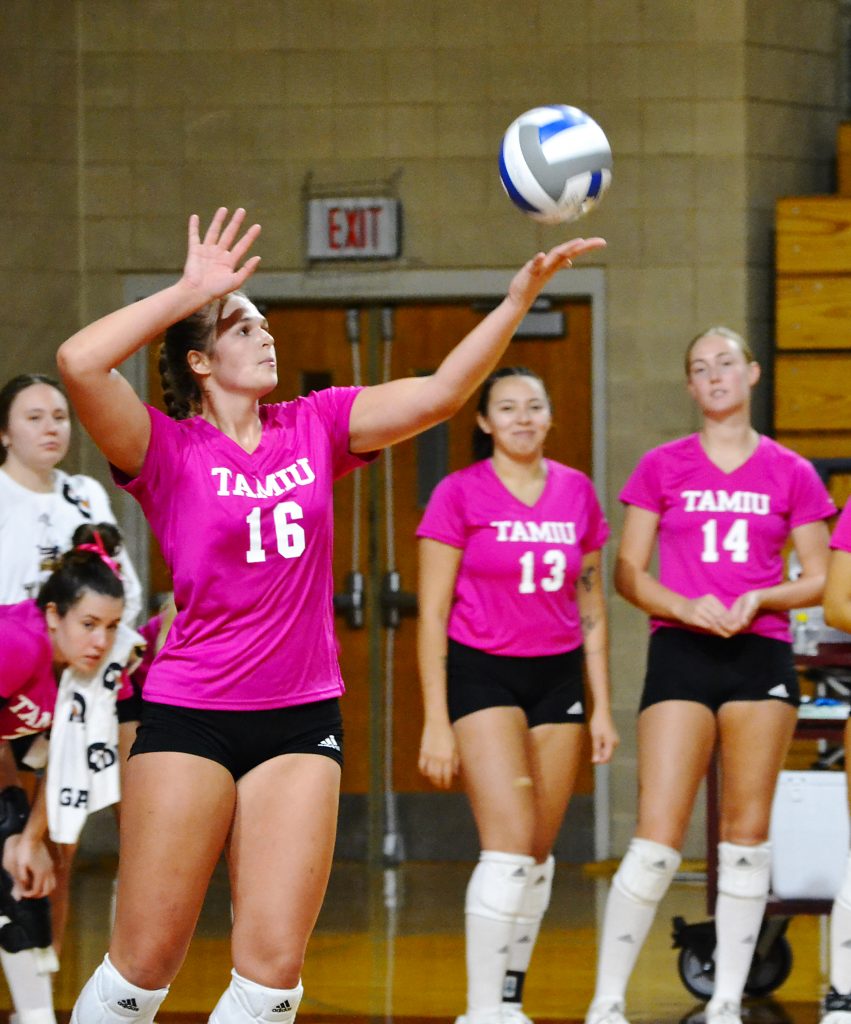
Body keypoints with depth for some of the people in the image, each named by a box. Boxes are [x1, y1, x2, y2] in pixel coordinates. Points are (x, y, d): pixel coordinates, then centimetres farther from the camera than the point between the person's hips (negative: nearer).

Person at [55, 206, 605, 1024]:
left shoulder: (314, 428, 8)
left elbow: (441, 391, -1)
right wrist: (189, 290, -14)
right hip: (189, 716, -4)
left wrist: (522, 293, -13)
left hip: (302, 719, 4)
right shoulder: (167, 450, -5)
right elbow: (79, 363, -22)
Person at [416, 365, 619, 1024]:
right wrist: (436, 720, -10)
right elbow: (432, 615, -5)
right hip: (482, 674, -5)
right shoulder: (460, 494, -6)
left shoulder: (577, 492, 7)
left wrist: (602, 708, 10)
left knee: (540, 851, 6)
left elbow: (591, 609, 14)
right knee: (510, 843, -16)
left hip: (558, 677, 5)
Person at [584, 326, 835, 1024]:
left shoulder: (790, 473, 7)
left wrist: (759, 599, -9)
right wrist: (686, 607, -12)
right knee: (658, 841, -8)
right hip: (680, 653, -1)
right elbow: (628, 574, 5)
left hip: (761, 655, 1)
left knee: (747, 833, 3)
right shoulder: (662, 468, 6)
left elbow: (819, 580, 9)